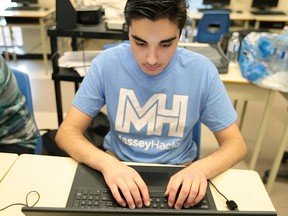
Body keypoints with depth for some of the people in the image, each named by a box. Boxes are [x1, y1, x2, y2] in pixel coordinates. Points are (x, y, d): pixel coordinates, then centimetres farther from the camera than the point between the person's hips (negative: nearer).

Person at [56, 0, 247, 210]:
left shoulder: (202, 70, -16)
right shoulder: (107, 63, -16)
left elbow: (235, 144, -10)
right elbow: (67, 132, -14)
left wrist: (201, 168, -31)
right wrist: (107, 163, -34)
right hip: (118, 162, 0)